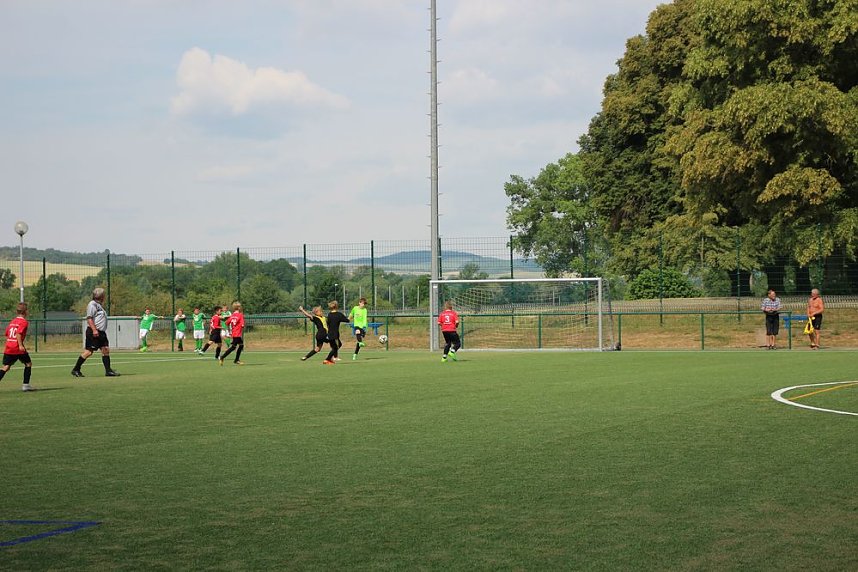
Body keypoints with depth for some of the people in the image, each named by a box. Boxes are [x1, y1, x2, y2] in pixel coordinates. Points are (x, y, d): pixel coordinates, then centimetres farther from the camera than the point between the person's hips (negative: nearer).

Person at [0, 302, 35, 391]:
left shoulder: (12, 321, 16)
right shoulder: (24, 322, -6)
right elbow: (18, 333, -19)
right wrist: (20, 345, -22)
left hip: (8, 347, 6)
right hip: (17, 348, -6)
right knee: (28, 363, 12)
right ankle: (26, 385, 9)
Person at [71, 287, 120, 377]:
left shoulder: (99, 305, 21)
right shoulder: (92, 304, -9)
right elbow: (89, 318, -17)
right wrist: (94, 330, -24)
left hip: (101, 332, 10)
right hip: (93, 332, -10)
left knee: (106, 350, 2)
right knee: (88, 351, -8)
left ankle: (108, 370, 3)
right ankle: (76, 369, 0)